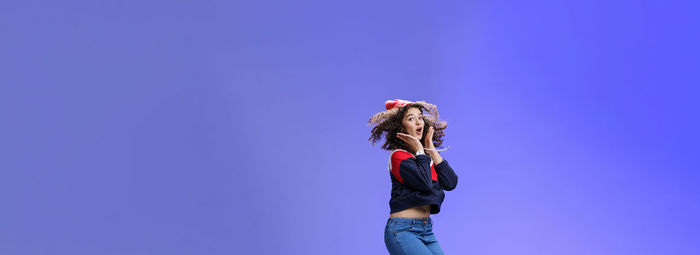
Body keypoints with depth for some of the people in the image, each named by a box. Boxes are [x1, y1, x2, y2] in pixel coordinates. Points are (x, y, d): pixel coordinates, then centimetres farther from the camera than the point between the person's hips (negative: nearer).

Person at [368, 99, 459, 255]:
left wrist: (431, 149, 1)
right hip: (403, 230, -7)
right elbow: (425, 183, -21)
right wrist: (419, 151, -7)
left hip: (426, 230, 7)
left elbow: (451, 183, 0)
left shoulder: (427, 156, 14)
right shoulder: (398, 156, -7)